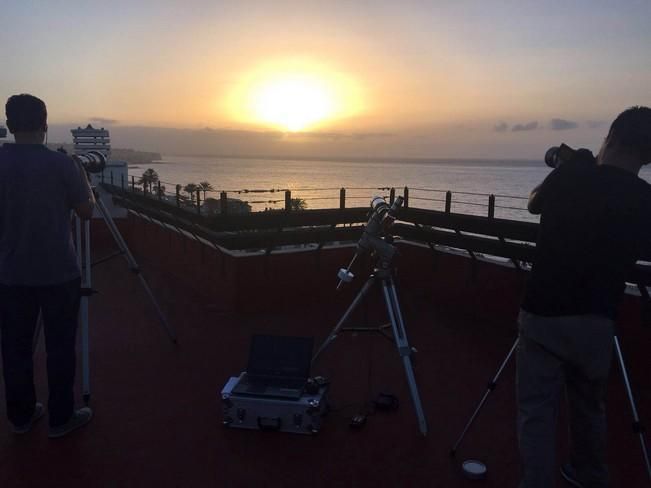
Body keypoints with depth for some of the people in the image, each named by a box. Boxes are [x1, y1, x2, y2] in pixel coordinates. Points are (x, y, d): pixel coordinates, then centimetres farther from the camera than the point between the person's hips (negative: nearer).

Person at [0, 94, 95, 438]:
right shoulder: (61, 164, -12)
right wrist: (83, 181, 15)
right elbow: (86, 211, -2)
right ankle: (61, 417, 17)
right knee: (60, 346, 7)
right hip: (58, 273, -3)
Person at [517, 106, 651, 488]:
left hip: (544, 314, -3)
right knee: (589, 406, 23)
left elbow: (534, 204, 15)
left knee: (537, 411, 2)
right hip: (597, 320, 3)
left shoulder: (571, 175, -6)